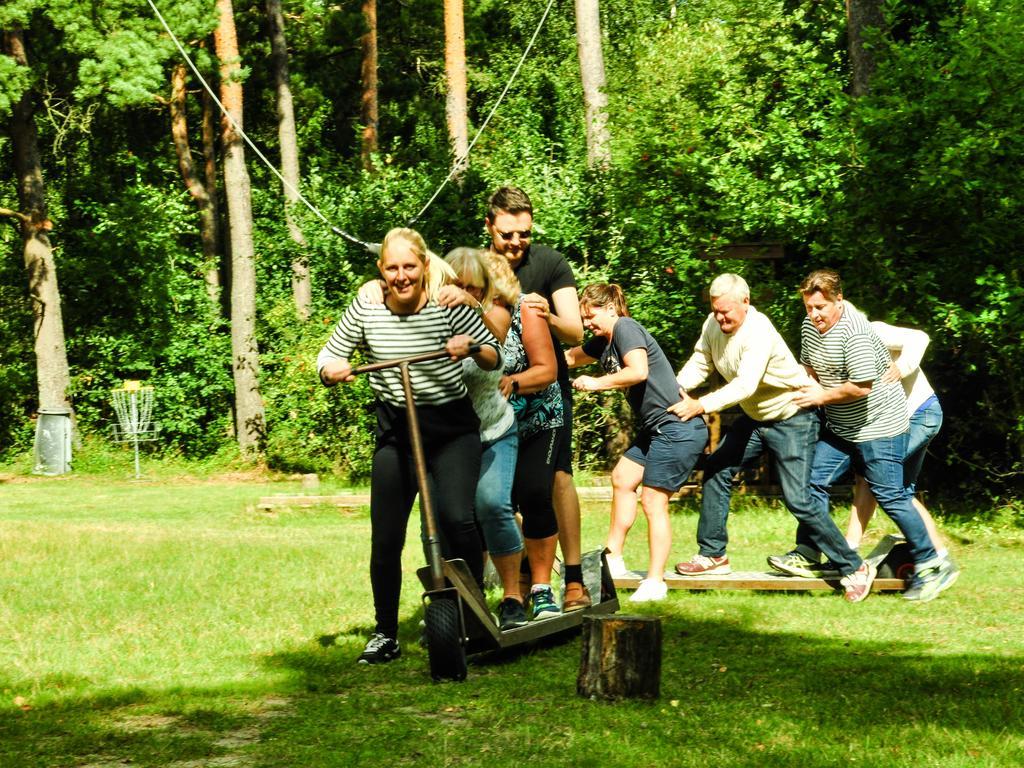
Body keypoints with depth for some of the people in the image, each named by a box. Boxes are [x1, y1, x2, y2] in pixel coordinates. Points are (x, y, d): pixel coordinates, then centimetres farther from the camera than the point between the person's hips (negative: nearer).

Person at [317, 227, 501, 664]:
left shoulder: (448, 306, -10)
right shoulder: (366, 309, -4)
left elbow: (495, 358, -4)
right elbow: (328, 357, 6)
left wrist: (471, 348, -25)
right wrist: (331, 370, -17)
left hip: (452, 428, -2)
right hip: (395, 431, 3)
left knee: (457, 519, -22)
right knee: (385, 538, 1)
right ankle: (385, 635, 18)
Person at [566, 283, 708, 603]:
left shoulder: (625, 328, -12)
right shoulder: (603, 342, 15)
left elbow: (639, 371, -26)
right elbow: (570, 358, 29)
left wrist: (597, 383, -17)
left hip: (677, 426, -11)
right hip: (654, 427, 11)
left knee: (654, 501, -7)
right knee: (623, 478, 17)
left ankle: (655, 582, -2)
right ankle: (613, 556, 25)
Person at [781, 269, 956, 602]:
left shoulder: (854, 333, -24)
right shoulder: (809, 327, 4)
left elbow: (861, 387, -28)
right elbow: (810, 367, 22)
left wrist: (822, 397, -15)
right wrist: (810, 388, -1)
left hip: (879, 426, -9)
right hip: (840, 428, 9)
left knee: (891, 496, -6)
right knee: (815, 481, 3)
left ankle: (931, 565, 3)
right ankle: (806, 554, 11)